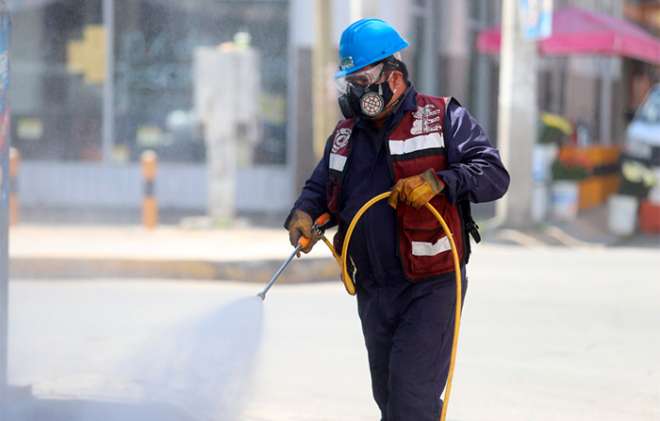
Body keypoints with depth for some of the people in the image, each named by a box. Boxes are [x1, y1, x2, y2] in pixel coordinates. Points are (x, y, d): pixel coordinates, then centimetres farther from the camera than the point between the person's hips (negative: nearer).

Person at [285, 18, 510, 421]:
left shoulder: (444, 118, -5)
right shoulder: (346, 134, 14)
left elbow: (494, 175, -12)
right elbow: (320, 186, 21)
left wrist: (438, 181, -27)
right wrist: (303, 213, -2)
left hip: (431, 287, -7)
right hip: (373, 292, 7)